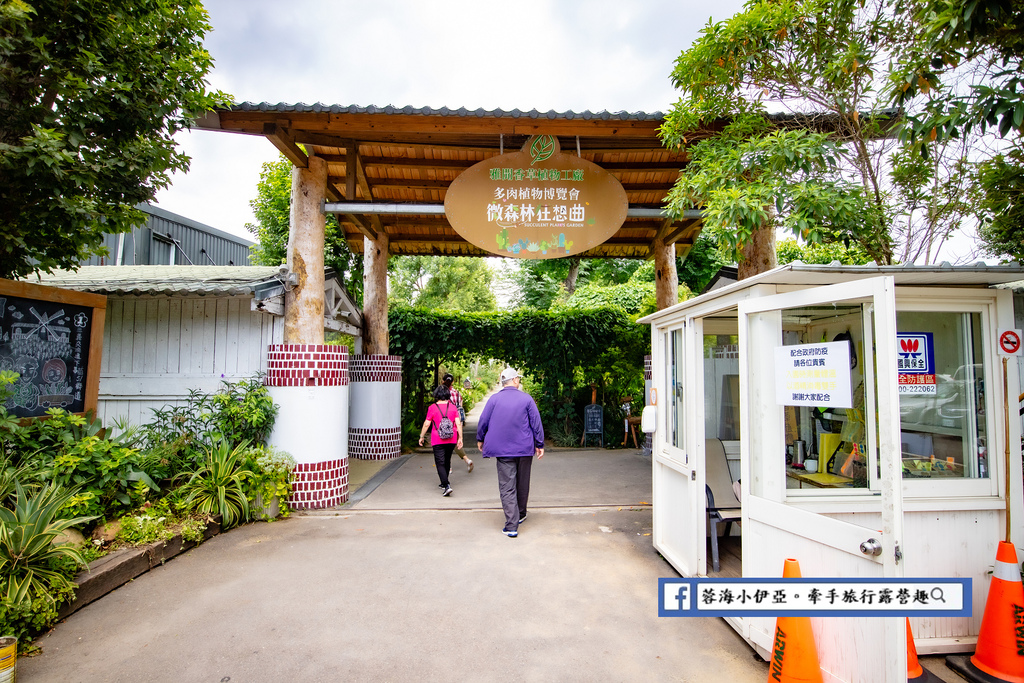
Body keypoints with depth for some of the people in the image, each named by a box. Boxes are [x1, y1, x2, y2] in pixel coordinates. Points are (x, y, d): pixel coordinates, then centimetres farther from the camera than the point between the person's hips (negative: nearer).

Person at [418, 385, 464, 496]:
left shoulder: (432, 407, -6)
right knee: (447, 461, 20)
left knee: (440, 463, -1)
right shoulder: (452, 407, 2)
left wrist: (421, 437, 9)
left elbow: (426, 424, -4)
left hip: (437, 440, -4)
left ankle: (447, 486, -16)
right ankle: (444, 483, 35)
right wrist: (460, 438, 4)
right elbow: (458, 424, -1)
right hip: (451, 440, 4)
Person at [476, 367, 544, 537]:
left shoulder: (494, 399, -2)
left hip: (503, 450, -1)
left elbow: (483, 421, 3)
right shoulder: (526, 399, -2)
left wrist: (480, 440, 19)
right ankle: (521, 515, 36)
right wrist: (540, 445, 8)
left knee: (507, 487, 0)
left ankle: (511, 526, -4)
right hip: (525, 449, 1)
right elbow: (536, 423, 0)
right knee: (523, 484, 19)